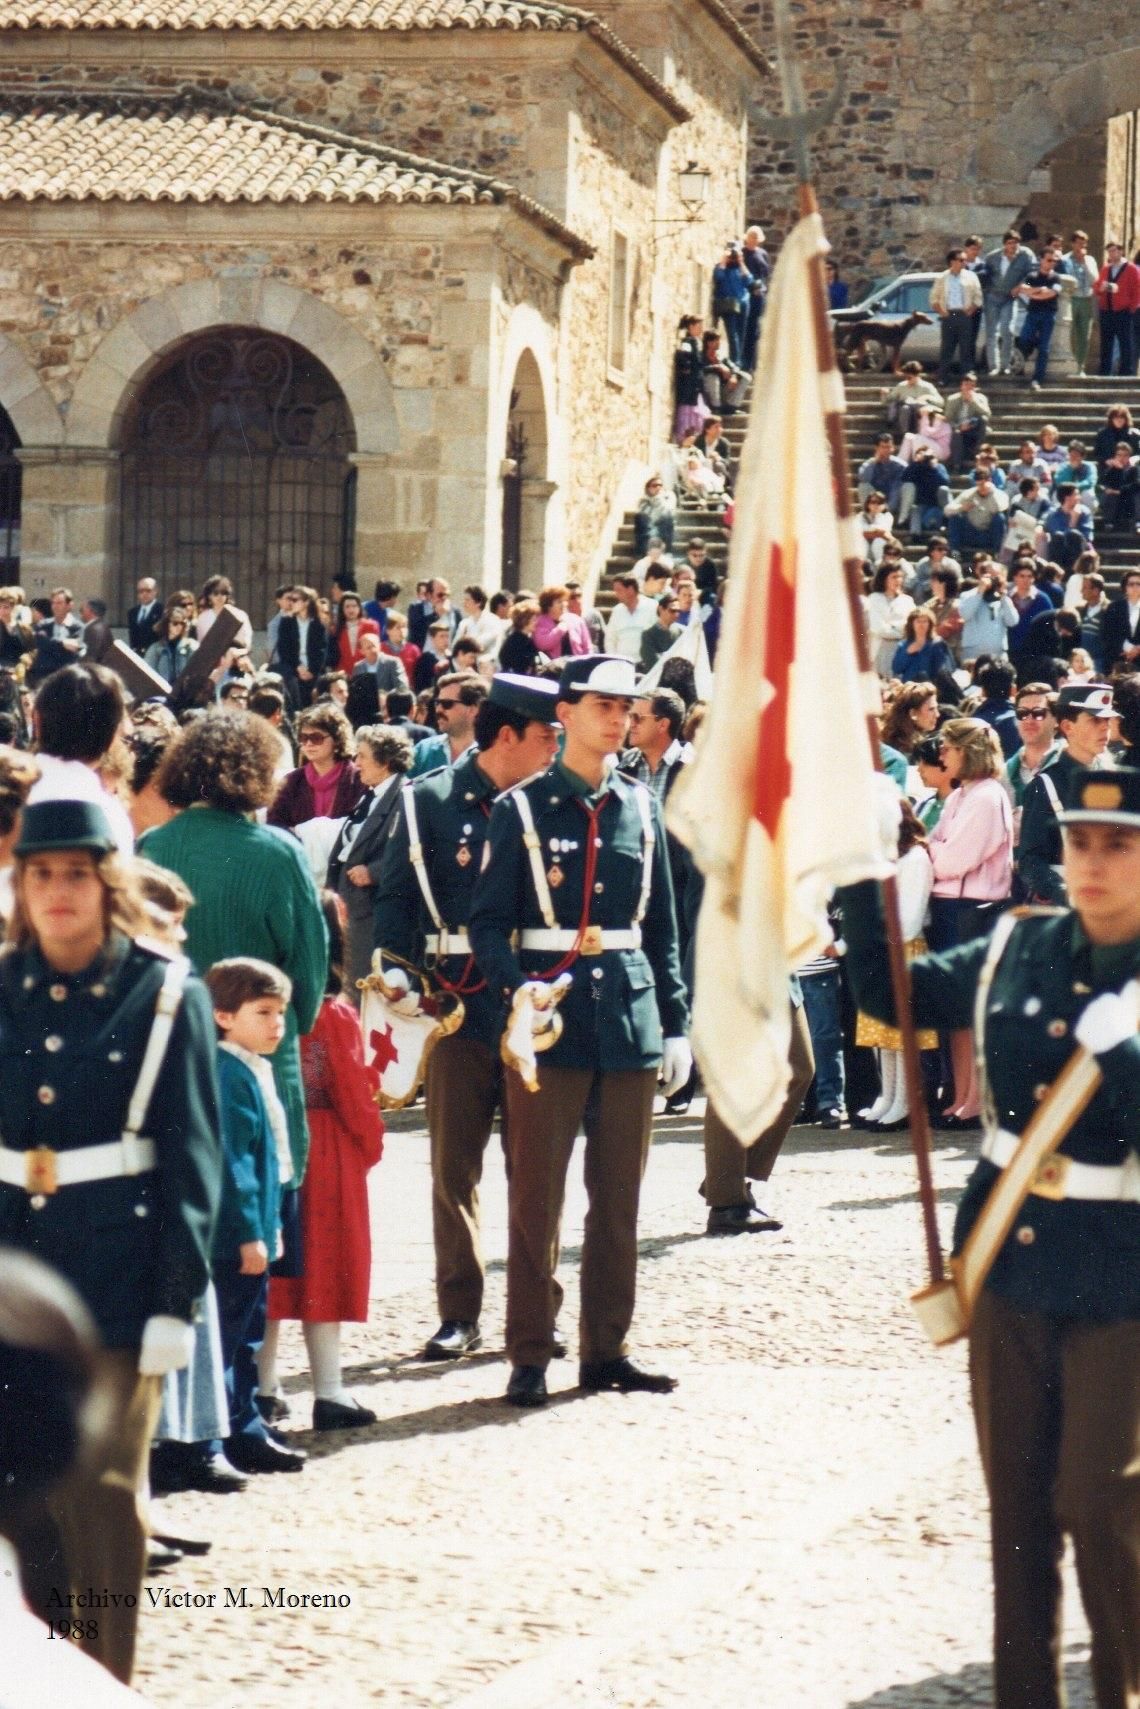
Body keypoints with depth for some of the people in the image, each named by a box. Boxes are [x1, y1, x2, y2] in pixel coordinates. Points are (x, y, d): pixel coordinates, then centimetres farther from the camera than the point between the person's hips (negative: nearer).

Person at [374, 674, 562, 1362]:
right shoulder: (429, 802, 0)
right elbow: (396, 894, 1)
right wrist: (395, 969, -13)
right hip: (460, 1006, -2)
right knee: (456, 1167, 2)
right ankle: (460, 1313, 10)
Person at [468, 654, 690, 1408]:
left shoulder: (642, 809, 11)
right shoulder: (523, 809, -1)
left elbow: (664, 928, 14)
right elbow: (489, 920, -4)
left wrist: (676, 1025, 10)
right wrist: (518, 986, -22)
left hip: (630, 1020, 4)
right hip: (551, 1020, -4)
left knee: (620, 1197, 8)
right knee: (537, 1196, -1)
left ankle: (607, 1348, 16)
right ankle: (530, 1357, 4)